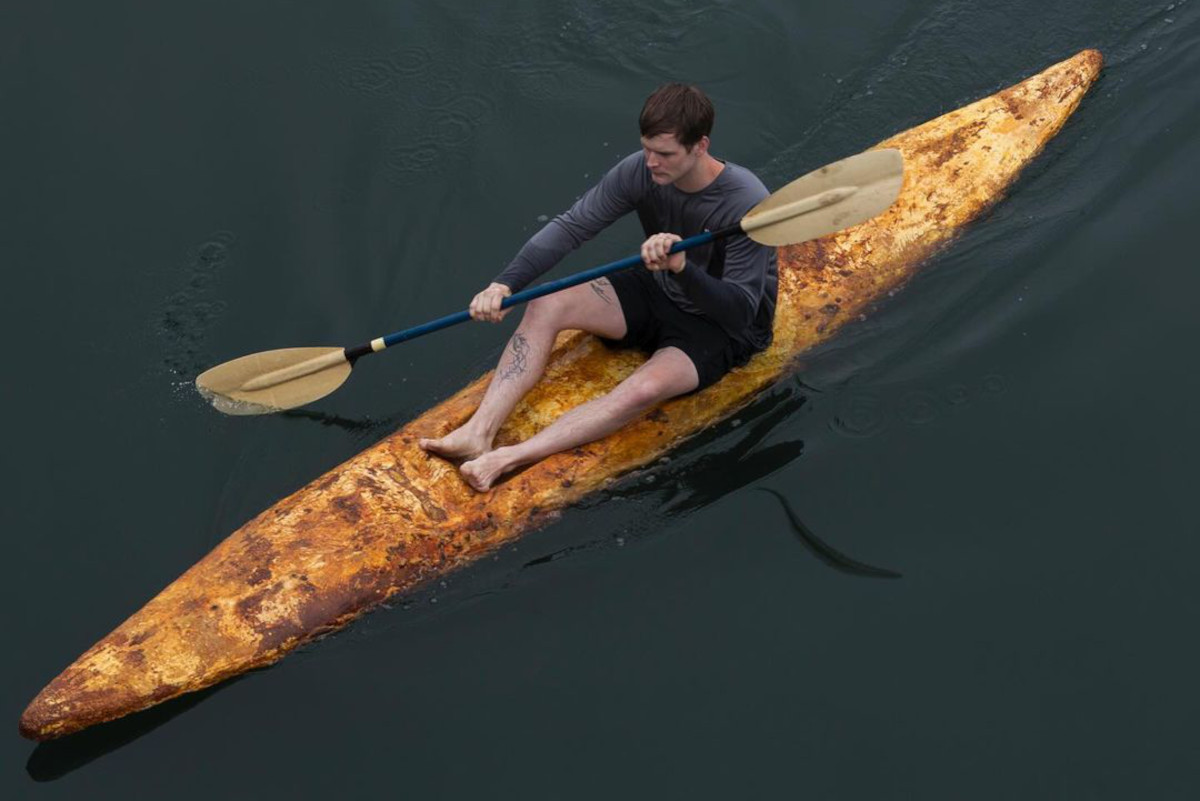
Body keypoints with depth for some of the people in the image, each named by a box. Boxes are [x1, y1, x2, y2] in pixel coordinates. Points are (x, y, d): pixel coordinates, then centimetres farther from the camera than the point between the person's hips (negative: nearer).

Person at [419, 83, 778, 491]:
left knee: (644, 389, -34)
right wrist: (505, 284, -25)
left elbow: (740, 311, -31)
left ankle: (509, 459, -38)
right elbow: (571, 227, -12)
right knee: (545, 307, -15)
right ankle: (479, 431, -25)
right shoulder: (639, 171, -15)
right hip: (657, 292, 6)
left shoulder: (748, 205, -30)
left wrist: (682, 266, -49)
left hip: (723, 327, -6)